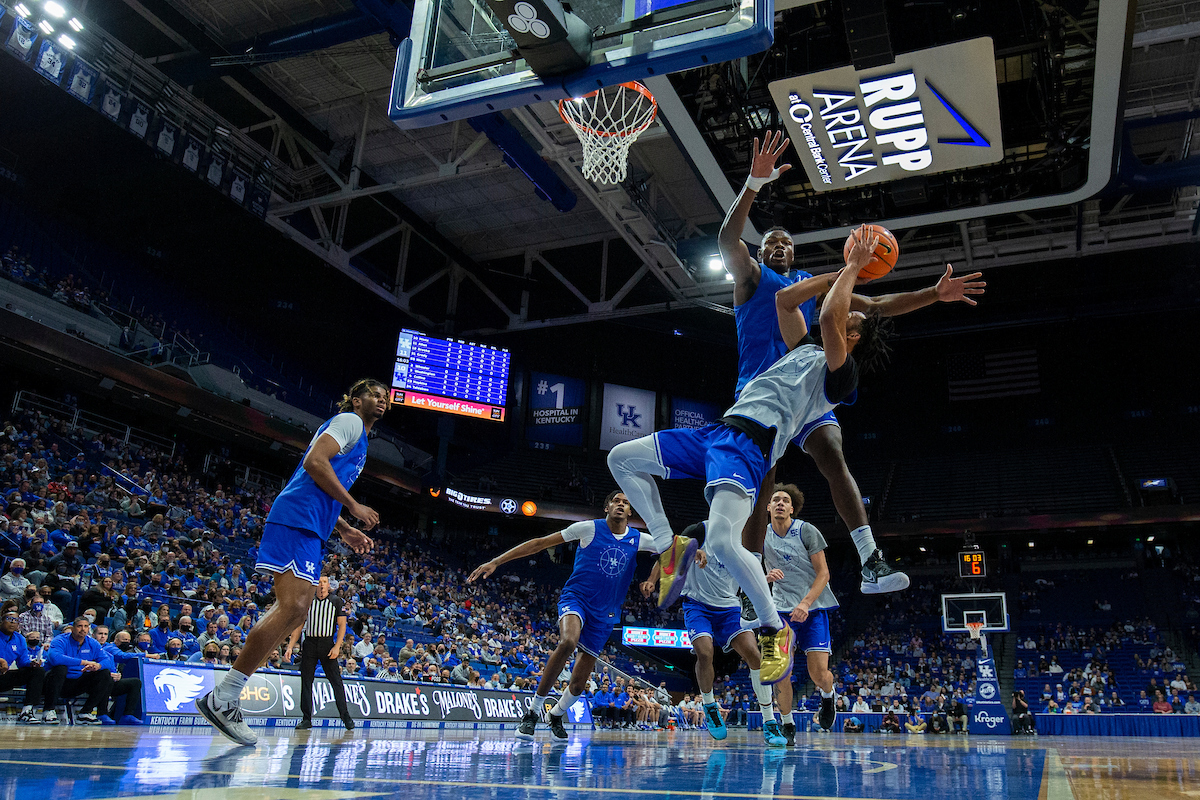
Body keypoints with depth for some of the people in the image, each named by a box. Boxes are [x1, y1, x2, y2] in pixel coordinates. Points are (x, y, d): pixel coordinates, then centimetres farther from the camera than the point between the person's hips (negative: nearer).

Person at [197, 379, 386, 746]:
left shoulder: (359, 440, 30)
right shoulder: (349, 421, 1)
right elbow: (314, 461, -15)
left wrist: (345, 530, 23)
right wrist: (353, 505, -11)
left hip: (309, 529, 11)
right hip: (296, 521, -11)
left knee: (295, 610, 5)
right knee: (292, 608, -20)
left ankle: (227, 700, 6)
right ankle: (222, 698, -15)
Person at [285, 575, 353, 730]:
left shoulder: (337, 601, 3)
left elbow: (342, 625, 0)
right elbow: (298, 626, 12)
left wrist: (337, 646, -12)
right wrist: (290, 647, 2)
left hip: (327, 644, -3)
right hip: (309, 643, 3)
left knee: (336, 681, -5)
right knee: (306, 681, 2)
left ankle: (345, 716, 0)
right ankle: (306, 719, 9)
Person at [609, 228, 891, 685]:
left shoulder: (841, 374, -1)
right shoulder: (805, 350, 25)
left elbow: (828, 316, -18)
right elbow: (784, 299, 26)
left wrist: (854, 269, -4)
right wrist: (841, 273, 26)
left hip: (749, 445, -9)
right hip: (718, 430, 9)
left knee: (722, 541, -32)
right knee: (621, 458, 6)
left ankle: (774, 630, -6)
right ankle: (667, 543, 15)